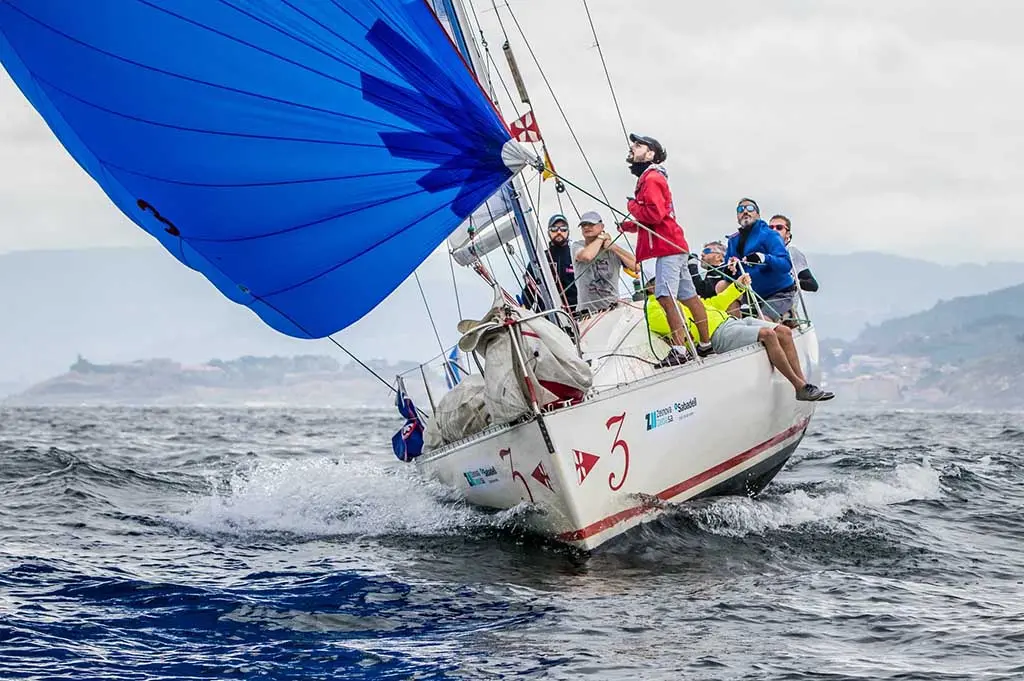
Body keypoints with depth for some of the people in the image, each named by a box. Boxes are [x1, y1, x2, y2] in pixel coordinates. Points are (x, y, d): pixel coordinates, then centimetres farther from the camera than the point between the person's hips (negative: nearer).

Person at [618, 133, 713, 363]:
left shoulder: (651, 178, -9)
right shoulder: (649, 178, 23)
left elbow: (655, 214, -20)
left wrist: (632, 206, -4)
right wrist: (629, 225, 13)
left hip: (667, 246, -11)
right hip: (674, 245, 11)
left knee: (666, 297, -18)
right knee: (689, 297, 13)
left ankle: (679, 349, -23)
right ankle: (706, 344, 18)